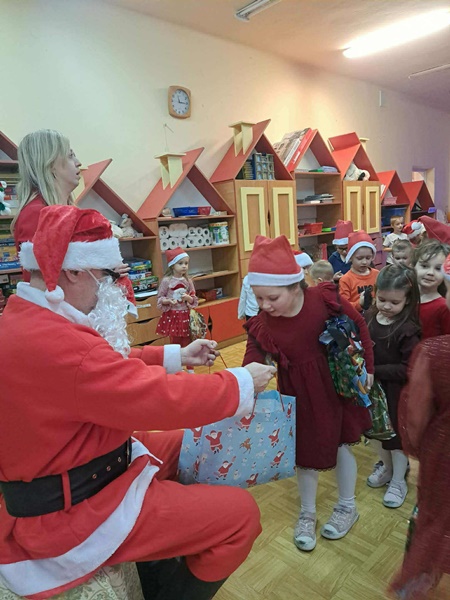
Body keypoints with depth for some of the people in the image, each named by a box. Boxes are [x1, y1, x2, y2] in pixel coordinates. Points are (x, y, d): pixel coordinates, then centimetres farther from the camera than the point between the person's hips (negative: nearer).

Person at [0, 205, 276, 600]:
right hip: (69, 509, -10)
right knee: (240, 513, -8)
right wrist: (243, 383, -16)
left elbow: (112, 366, 12)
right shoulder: (52, 342, -32)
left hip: (64, 477, 10)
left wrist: (177, 356, 9)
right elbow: (163, 399, -30)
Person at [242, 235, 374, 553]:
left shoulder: (325, 299, -23)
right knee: (305, 451, 13)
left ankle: (347, 507, 44)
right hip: (299, 395, 1)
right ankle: (307, 514, 40)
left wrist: (366, 368, -1)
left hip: (338, 386, 0)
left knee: (341, 443, 17)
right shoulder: (262, 323, -19)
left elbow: (359, 327, -7)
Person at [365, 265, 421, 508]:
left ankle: (399, 480, 36)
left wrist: (375, 370, -26)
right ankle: (387, 467, 48)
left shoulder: (408, 330, -21)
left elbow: (408, 370, -22)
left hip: (395, 391, -5)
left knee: (397, 434, 13)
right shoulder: (369, 317, -6)